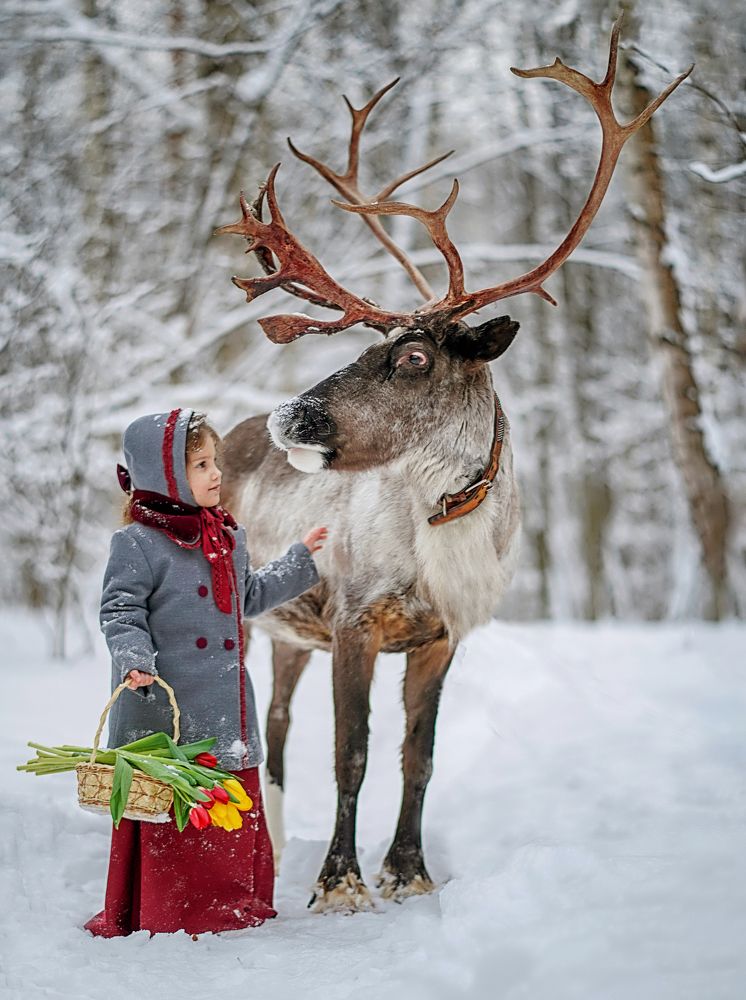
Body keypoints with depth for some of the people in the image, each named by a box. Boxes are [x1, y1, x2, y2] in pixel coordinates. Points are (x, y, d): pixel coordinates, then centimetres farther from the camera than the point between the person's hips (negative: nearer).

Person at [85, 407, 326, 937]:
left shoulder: (228, 536, 14)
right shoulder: (138, 543, -10)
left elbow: (248, 596, 28)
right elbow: (120, 612, -11)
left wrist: (302, 559, 30)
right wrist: (134, 658, -27)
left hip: (227, 709, 7)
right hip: (164, 712, -7)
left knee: (238, 808, 12)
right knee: (167, 813, -2)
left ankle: (235, 905, 25)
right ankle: (158, 916, 9)